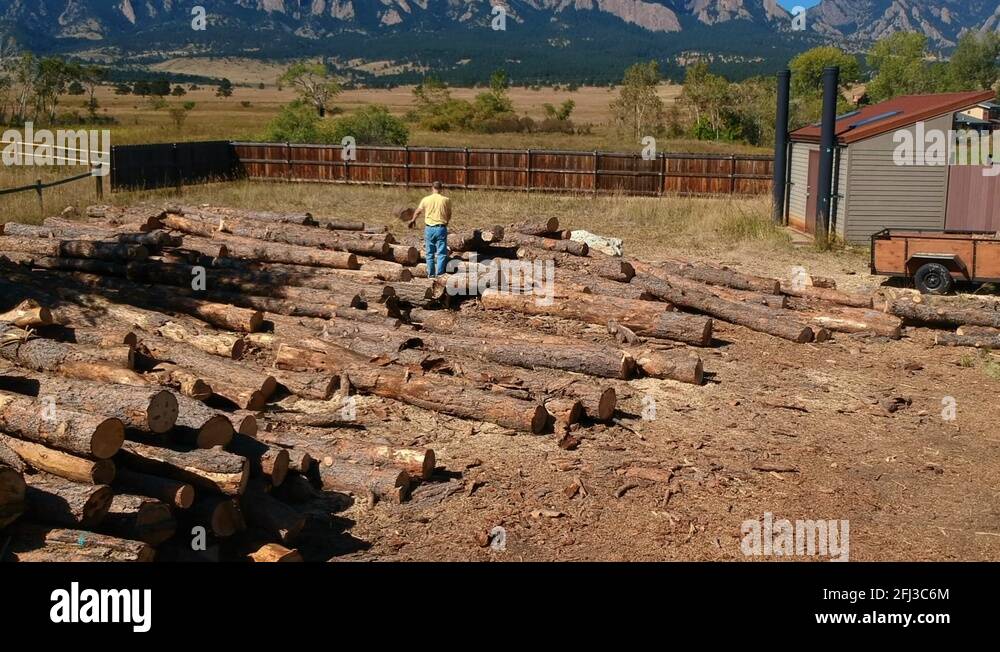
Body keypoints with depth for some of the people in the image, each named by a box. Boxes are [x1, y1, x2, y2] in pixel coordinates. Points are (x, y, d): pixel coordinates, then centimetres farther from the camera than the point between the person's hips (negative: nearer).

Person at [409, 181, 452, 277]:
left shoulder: (426, 199, -1)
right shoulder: (446, 200, -4)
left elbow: (418, 212, 15)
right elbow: (449, 215, 10)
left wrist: (413, 220, 36)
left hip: (429, 228, 2)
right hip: (441, 228, -1)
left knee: (430, 253, 11)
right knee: (441, 253, 2)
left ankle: (431, 274, 17)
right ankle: (439, 274, -1)